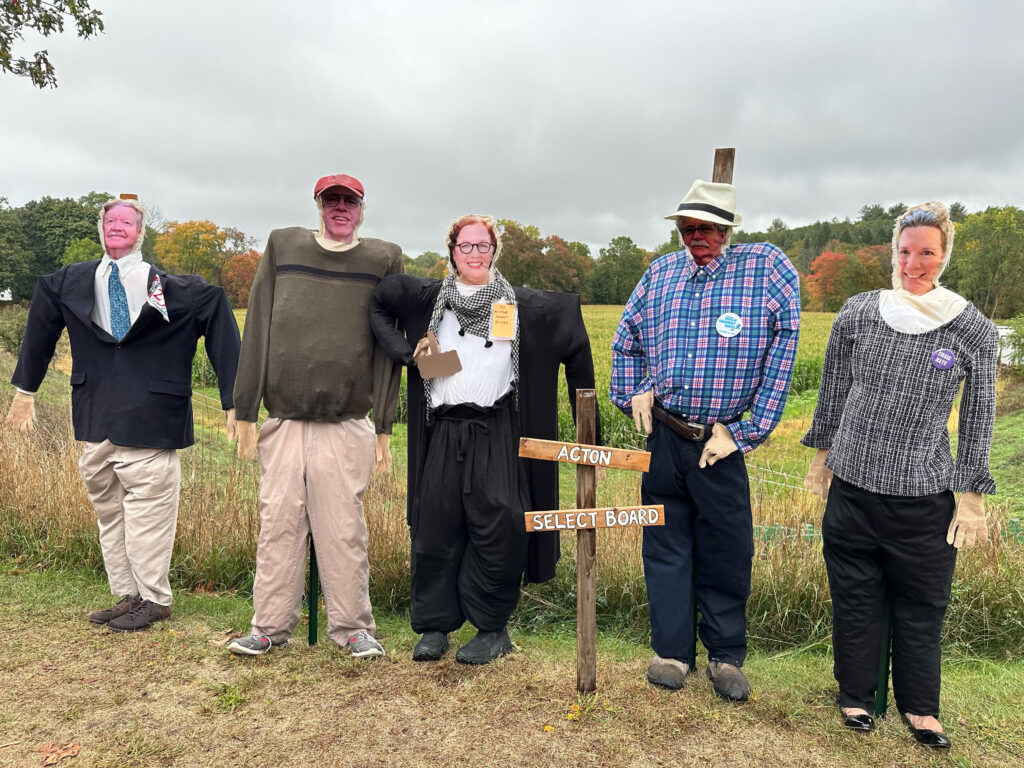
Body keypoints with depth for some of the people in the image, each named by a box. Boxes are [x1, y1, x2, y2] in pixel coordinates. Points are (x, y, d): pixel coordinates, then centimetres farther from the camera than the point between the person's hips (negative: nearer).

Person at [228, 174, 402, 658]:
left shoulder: (383, 260, 6)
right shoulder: (282, 247, 10)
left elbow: (387, 349, 5)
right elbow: (257, 333, 9)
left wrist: (384, 429, 2)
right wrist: (245, 414, 5)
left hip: (347, 425, -1)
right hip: (283, 419, 2)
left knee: (344, 530, 1)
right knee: (279, 524, 5)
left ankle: (353, 627, 15)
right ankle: (270, 627, 19)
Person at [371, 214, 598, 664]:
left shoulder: (521, 305, 6)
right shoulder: (428, 297, 11)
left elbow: (573, 343, 12)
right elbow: (378, 303, 21)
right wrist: (407, 351, 6)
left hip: (496, 434, -2)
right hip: (444, 434, 2)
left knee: (497, 529, -6)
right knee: (436, 528, 6)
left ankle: (492, 630, 11)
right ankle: (434, 626, 21)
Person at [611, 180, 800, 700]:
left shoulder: (767, 267, -3)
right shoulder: (662, 272, 8)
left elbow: (783, 349, -6)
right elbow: (626, 340, 22)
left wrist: (745, 433, -7)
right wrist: (632, 395, 9)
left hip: (719, 442, -2)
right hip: (662, 436, 3)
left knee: (727, 549, 6)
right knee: (666, 542, 9)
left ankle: (726, 656, 25)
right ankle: (671, 650, 23)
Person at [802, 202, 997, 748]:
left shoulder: (973, 329, -5)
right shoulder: (857, 313, -3)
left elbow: (978, 418, 1)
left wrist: (971, 495, 2)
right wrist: (823, 453, 14)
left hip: (925, 494, -1)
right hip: (852, 484, 1)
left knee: (921, 605, 12)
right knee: (854, 598, 12)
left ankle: (919, 708, 32)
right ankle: (856, 695, 32)